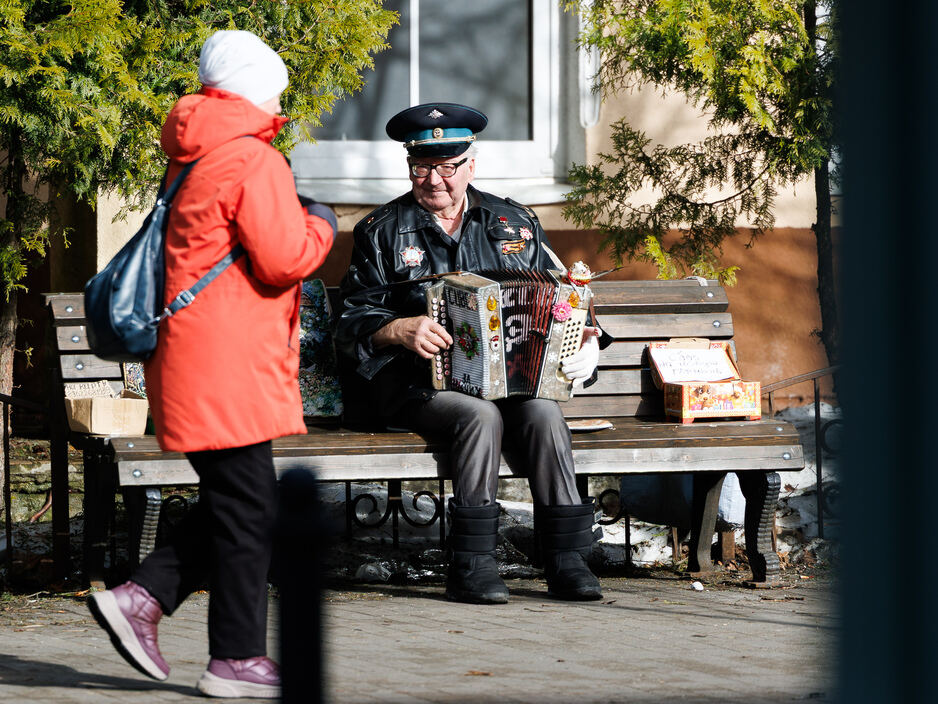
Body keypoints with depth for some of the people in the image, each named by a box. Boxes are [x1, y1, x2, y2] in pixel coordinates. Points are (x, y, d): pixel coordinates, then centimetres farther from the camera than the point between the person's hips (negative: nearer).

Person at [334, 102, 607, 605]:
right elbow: (352, 323, 3)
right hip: (414, 380, -3)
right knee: (481, 416, -33)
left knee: (543, 413, -29)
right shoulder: (382, 231, 9)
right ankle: (471, 566, -32)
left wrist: (586, 343, -2)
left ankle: (566, 559, -27)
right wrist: (401, 330, -17)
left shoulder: (514, 224, 17)